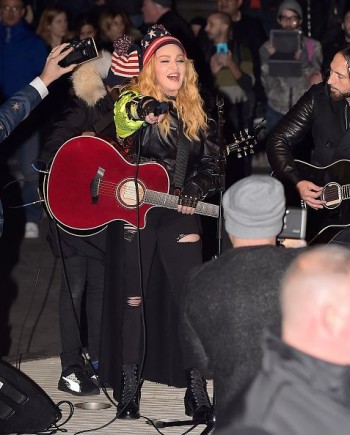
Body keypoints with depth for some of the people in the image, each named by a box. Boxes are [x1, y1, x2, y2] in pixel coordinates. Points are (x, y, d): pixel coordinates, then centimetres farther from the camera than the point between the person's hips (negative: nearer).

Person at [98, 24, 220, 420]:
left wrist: (194, 191, -8)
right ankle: (128, 390, 17)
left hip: (178, 216, 3)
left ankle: (196, 391, 5)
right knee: (133, 302, 6)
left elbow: (211, 168, 10)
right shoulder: (130, 102, -5)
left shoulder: (195, 113, 8)